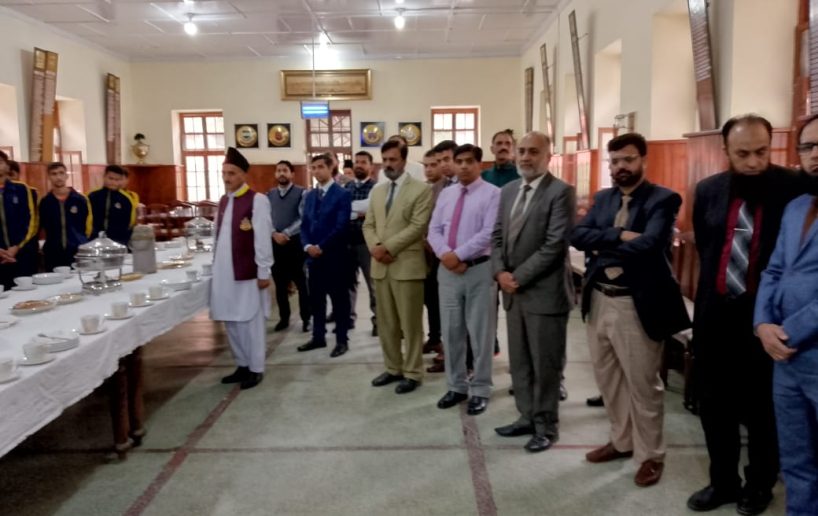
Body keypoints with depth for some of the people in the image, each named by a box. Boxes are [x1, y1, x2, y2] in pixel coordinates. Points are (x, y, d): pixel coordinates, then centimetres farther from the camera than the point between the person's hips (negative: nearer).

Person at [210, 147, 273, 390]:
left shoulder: (257, 200, -10)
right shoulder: (223, 201, 13)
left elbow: (263, 238, -12)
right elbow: (219, 236, 16)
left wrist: (264, 272, -13)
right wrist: (216, 264, 14)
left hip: (247, 272, -7)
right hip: (224, 271, 7)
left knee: (250, 321, 1)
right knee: (231, 320, 13)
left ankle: (255, 369, 14)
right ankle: (242, 365, 26)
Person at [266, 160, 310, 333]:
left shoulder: (301, 193, -4)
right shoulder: (270, 195, 10)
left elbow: (303, 219, -10)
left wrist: (286, 234, -16)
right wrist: (275, 234, -11)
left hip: (295, 243, -4)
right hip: (275, 243, 4)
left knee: (301, 283, 1)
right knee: (280, 284, 11)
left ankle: (306, 318, 11)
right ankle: (284, 318, 22)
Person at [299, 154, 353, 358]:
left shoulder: (342, 194, -6)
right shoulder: (309, 196, 15)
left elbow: (341, 226, -14)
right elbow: (304, 224, 11)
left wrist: (322, 247, -17)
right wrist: (307, 246, -7)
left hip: (334, 255, -6)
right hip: (313, 255, 6)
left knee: (339, 299, 2)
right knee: (316, 298, 12)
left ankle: (342, 340, 11)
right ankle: (318, 337, 24)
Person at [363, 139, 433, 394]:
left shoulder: (421, 190, -4)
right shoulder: (377, 191, 16)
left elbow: (418, 226, -13)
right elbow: (369, 225, 13)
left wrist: (388, 247, -16)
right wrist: (374, 247, -7)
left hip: (407, 265, -6)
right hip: (380, 266, 6)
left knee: (410, 323, 1)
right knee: (386, 323, 13)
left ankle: (412, 373, 13)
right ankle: (393, 368, 26)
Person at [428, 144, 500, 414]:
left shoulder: (492, 193, -5)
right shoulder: (446, 194, 13)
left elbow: (489, 233, -15)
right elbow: (434, 230, 8)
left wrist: (458, 254, -16)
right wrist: (445, 255, -11)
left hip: (479, 270, -5)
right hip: (447, 269, 5)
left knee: (480, 332, 3)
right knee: (451, 331, 11)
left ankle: (479, 390, 16)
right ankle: (456, 386, 25)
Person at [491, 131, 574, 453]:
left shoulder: (560, 192, -10)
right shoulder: (508, 190, 13)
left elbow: (555, 245, -17)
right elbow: (498, 236, 13)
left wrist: (519, 277, -15)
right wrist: (500, 272, -4)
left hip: (544, 292, -7)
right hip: (513, 291, 7)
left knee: (545, 365, 5)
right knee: (519, 362, 15)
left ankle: (546, 426, 20)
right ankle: (527, 417, 30)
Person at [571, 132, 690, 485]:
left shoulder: (663, 199, -9)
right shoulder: (603, 198, 10)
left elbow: (649, 243, -25)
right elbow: (578, 235, -4)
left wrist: (604, 247, -12)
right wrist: (620, 236, -18)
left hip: (637, 304, -6)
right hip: (599, 300, 7)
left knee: (642, 384, 6)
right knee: (607, 377, 18)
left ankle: (650, 455, 24)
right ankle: (622, 441, 37)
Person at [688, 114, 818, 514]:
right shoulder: (708, 191, 2)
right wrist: (714, 289, 15)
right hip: (715, 313, 4)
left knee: (761, 408, 12)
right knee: (714, 404, 14)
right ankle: (723, 482, 33)